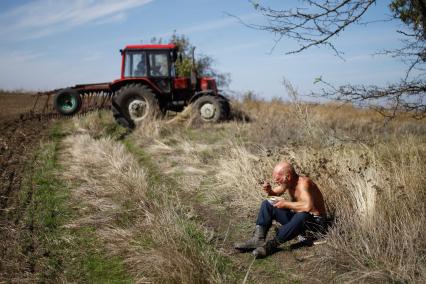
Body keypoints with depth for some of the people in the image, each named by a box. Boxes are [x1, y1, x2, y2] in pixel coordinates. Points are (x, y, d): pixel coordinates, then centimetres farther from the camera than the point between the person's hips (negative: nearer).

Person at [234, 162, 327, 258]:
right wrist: (269, 190, -9)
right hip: (296, 217, 8)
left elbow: (308, 206, -41)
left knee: (301, 216, -42)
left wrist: (286, 204, -27)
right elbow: (276, 192, 16)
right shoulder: (287, 182, -3)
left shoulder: (303, 183, -25)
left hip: (315, 221, -8)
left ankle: (271, 245, -34)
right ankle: (258, 240, -15)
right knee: (267, 204, 0)